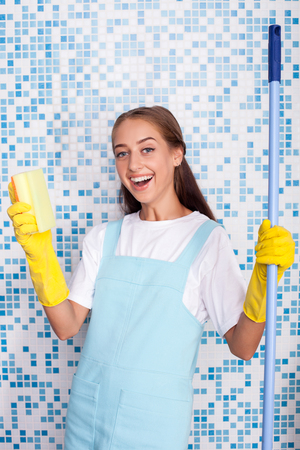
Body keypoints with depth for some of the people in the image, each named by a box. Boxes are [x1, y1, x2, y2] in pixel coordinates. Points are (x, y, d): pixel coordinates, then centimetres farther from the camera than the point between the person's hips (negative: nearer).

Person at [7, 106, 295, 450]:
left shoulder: (207, 238, -9)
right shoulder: (104, 237, 3)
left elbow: (242, 347, -10)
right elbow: (67, 326, -3)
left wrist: (263, 277, -24)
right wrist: (40, 254, -13)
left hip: (155, 421, -3)